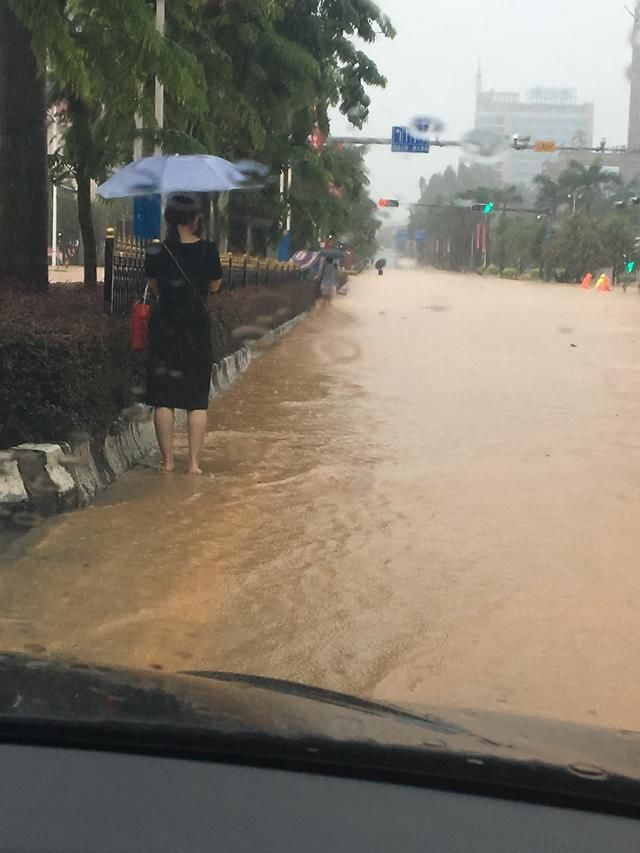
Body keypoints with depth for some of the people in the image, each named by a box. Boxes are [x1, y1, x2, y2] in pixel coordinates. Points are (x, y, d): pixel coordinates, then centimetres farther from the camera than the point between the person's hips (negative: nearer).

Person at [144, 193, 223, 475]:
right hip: (197, 329, 0)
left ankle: (167, 460, 10)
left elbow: (154, 287, 8)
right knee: (198, 400, 7)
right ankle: (194, 462, 6)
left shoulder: (157, 253, -6)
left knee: (163, 399, 8)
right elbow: (214, 286, 5)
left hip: (164, 328, 0)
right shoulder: (207, 250, -8)